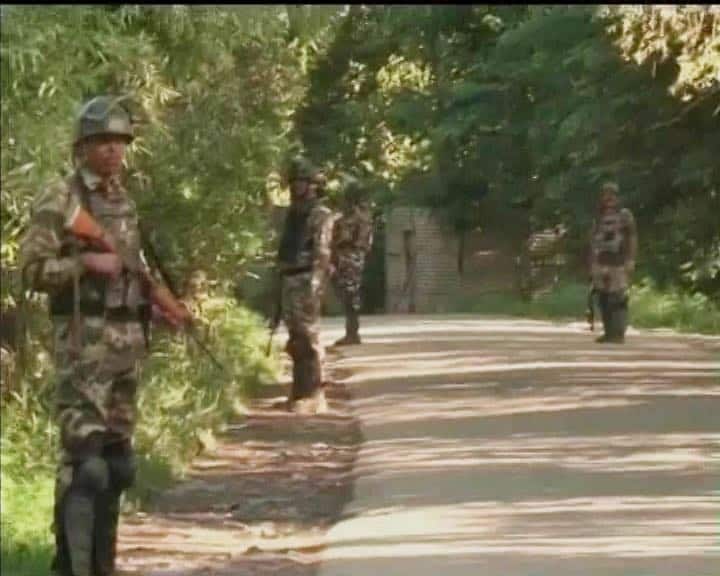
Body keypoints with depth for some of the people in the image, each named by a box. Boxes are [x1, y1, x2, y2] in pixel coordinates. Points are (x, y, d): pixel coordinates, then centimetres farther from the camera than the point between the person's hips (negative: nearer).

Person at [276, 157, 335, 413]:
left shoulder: (320, 215, -7)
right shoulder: (293, 213, 19)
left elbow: (322, 252, -16)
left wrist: (314, 285, -24)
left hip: (307, 279, -8)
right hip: (290, 279, 8)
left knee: (307, 336, -10)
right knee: (295, 338, 11)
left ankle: (313, 395, -9)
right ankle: (300, 391, 18)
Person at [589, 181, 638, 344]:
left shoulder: (625, 215, -2)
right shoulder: (599, 217, 14)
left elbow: (633, 238, -6)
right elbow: (593, 241, 16)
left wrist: (631, 260, -14)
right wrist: (592, 263, 11)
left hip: (618, 263, -5)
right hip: (601, 263, 5)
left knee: (618, 298, -9)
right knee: (604, 299, 5)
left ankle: (619, 334, -8)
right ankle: (608, 333, 11)